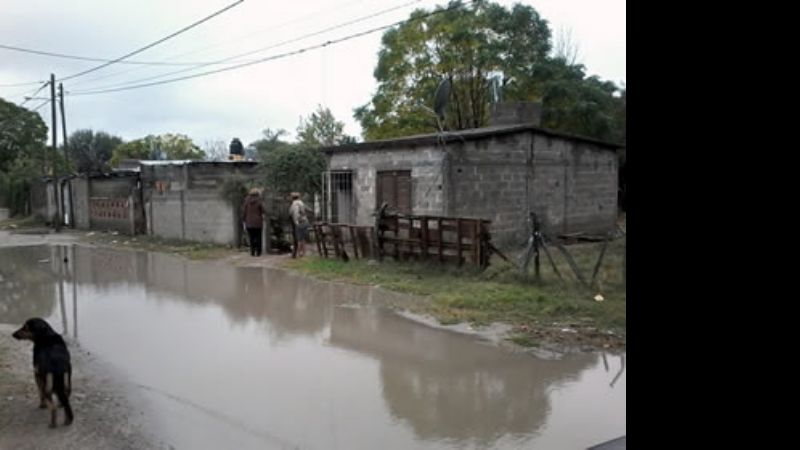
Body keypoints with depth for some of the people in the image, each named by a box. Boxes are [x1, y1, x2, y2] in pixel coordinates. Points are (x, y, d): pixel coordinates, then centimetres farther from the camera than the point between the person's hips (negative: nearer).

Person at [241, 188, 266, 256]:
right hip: (258, 223, -2)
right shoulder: (259, 201, -8)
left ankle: (252, 252, 3)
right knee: (258, 238, 7)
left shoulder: (247, 201, 0)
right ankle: (258, 252, 7)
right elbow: (264, 211, -12)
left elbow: (243, 212, 2)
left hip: (249, 223, 2)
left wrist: (244, 220, 9)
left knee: (251, 238, 7)